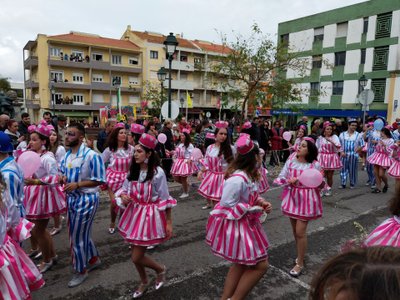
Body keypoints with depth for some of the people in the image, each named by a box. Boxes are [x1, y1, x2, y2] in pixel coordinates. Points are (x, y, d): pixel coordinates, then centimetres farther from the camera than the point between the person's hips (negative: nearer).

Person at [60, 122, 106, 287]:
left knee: (77, 237, 3)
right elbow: (64, 172, 20)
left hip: (86, 199, -8)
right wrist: (64, 178, -4)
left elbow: (99, 180, -20)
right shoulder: (67, 155, 5)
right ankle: (94, 259, 44)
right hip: (71, 198, 9)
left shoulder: (91, 156, -21)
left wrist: (77, 184, -26)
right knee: (79, 234, 22)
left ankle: (81, 271, 25)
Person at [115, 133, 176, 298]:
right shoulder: (133, 170, 0)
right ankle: (144, 281, 45)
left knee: (136, 258, -2)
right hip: (135, 213, 6)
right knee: (137, 255, 18)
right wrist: (123, 196, -14)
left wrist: (169, 222, -11)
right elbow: (125, 189, 10)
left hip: (150, 215, -6)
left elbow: (164, 199, -13)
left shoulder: (157, 172, -17)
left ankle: (160, 269, 28)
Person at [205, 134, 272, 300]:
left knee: (241, 264, 21)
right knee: (260, 265, 1)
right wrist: (253, 209, -22)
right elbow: (227, 205, -27)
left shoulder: (248, 176, 2)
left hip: (245, 223, 10)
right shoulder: (237, 179, -28)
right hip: (236, 225, -10)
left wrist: (261, 202, -4)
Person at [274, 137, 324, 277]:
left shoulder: (315, 165, -10)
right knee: (295, 230, 15)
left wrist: (321, 183, -23)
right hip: (293, 197, 4)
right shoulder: (290, 162, -3)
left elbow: (320, 185, 0)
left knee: (300, 231, -4)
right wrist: (289, 180, -21)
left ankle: (300, 263, 12)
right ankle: (300, 255, 38)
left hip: (307, 199, -4)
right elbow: (280, 178, -2)